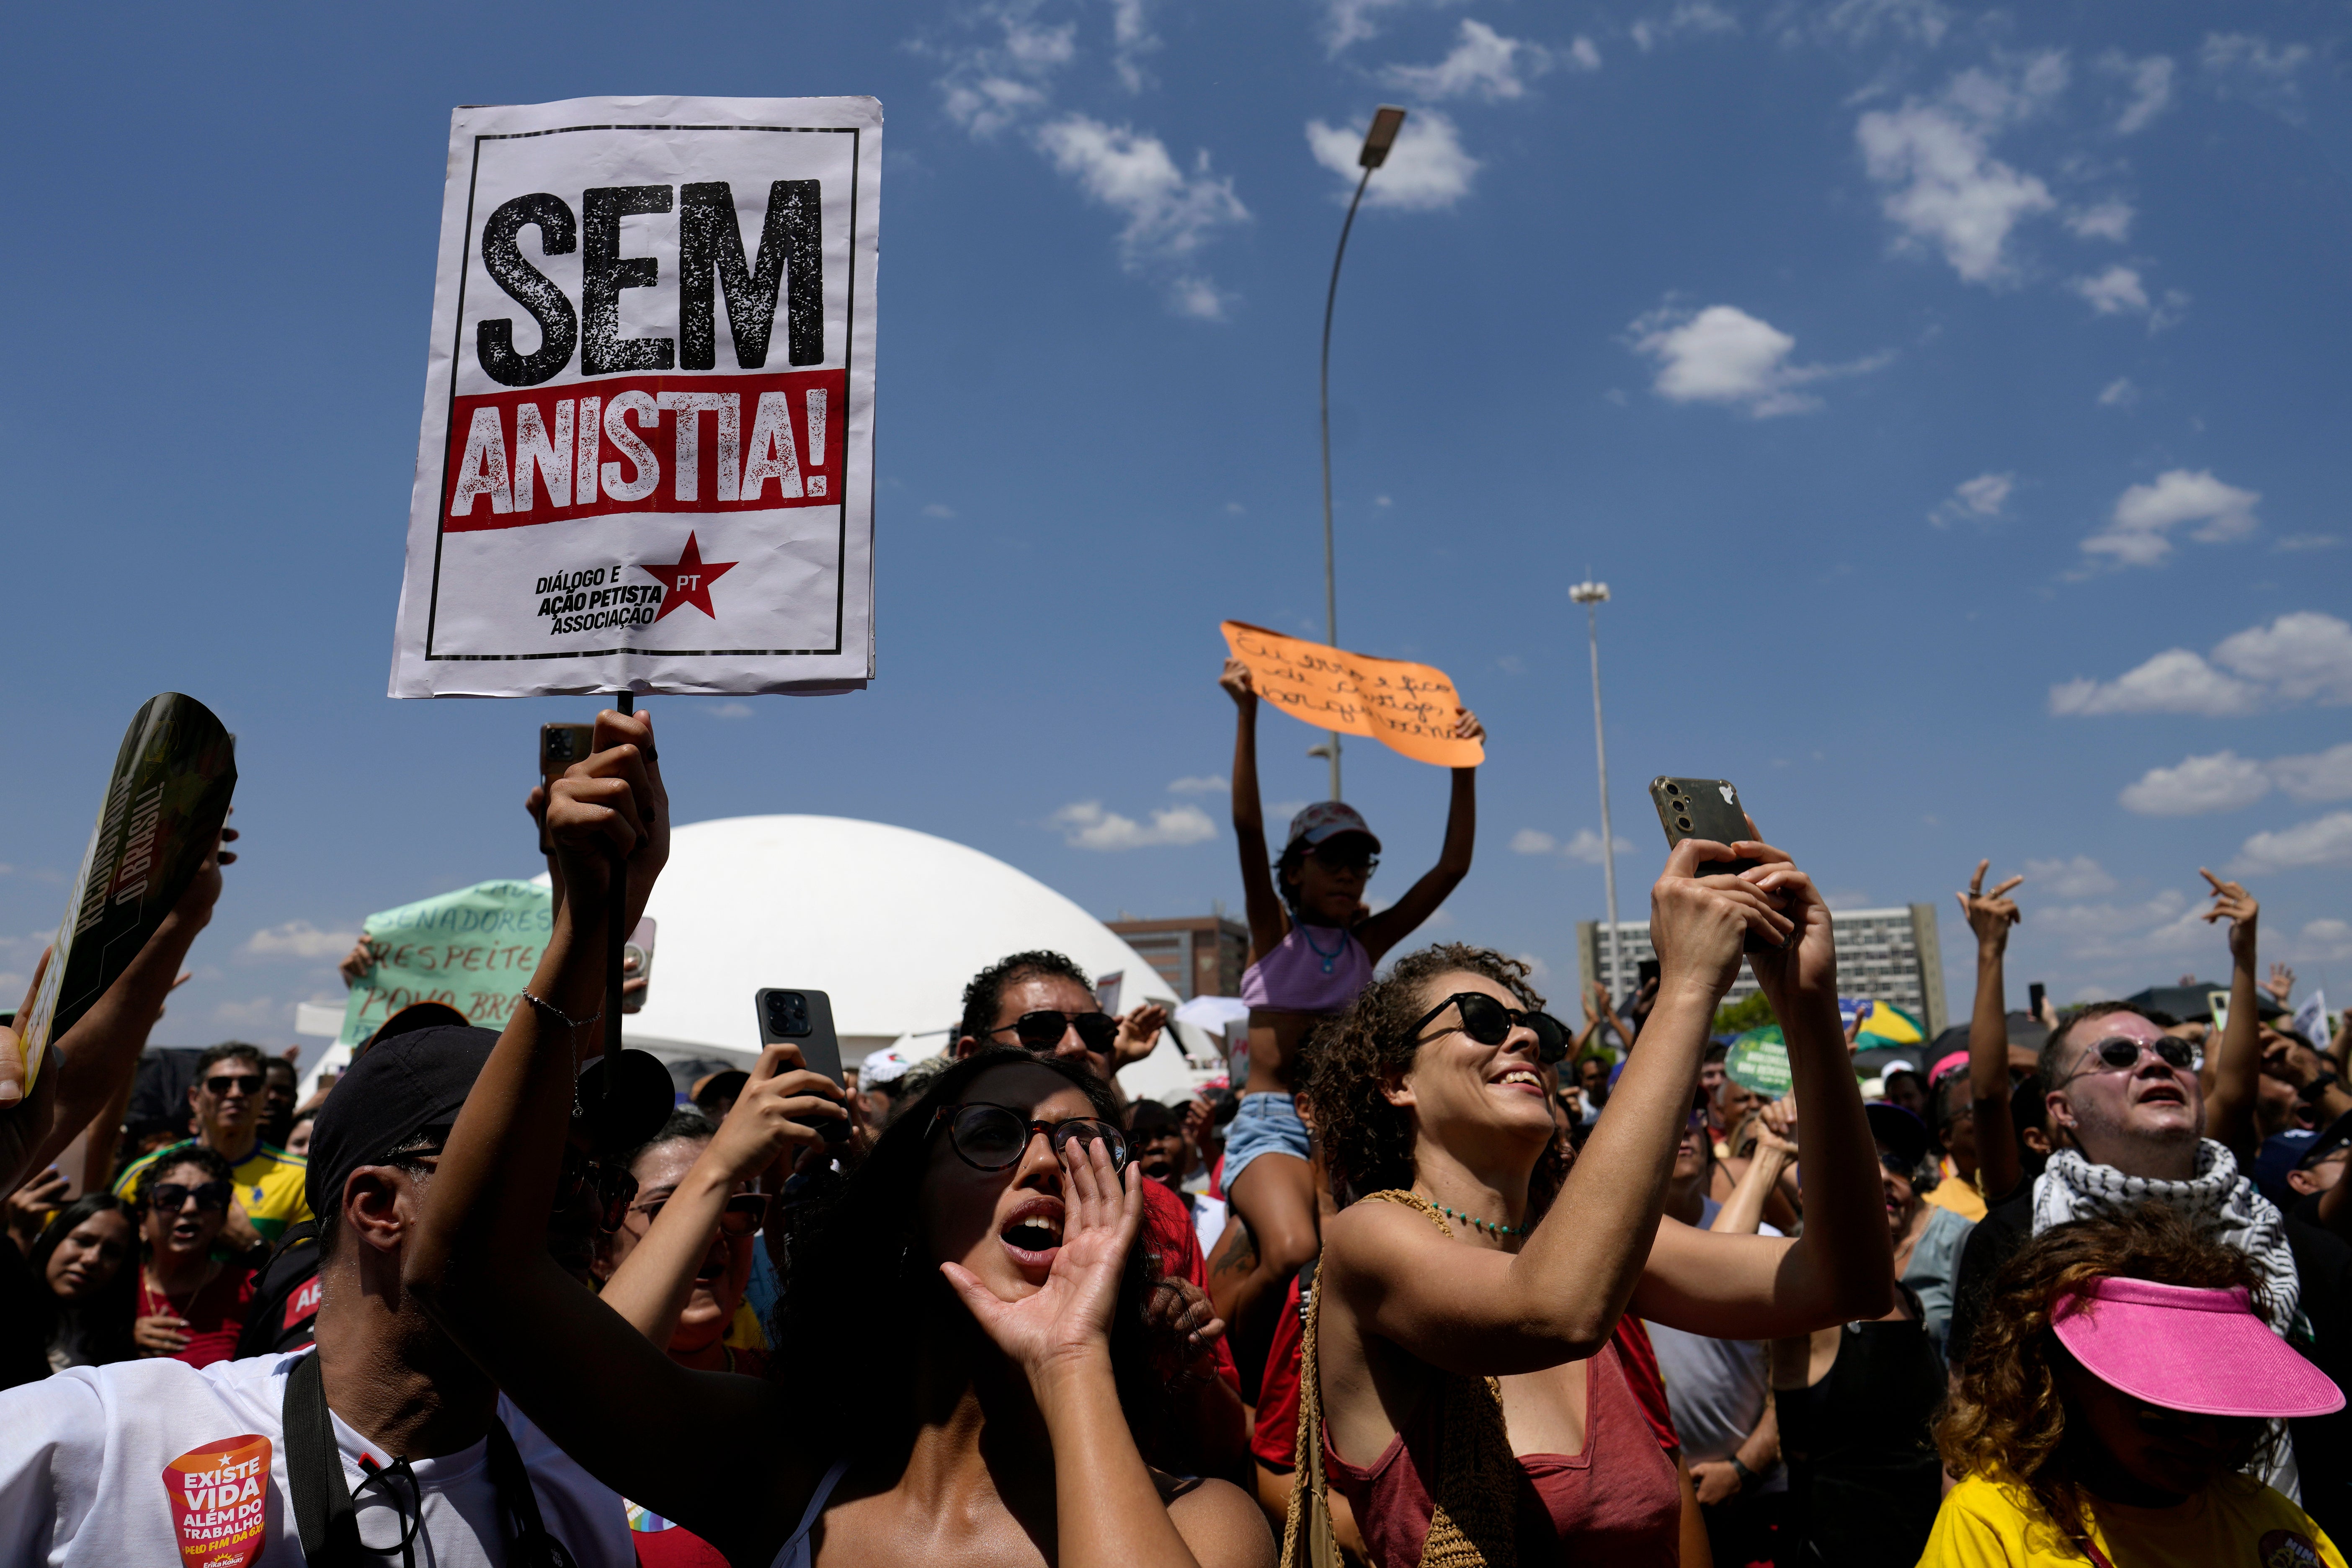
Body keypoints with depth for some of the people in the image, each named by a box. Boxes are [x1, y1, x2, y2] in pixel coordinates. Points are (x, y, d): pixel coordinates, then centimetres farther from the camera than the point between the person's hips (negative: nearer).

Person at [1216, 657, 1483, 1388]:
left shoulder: (1367, 943, 13)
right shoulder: (1275, 934, 5)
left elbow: (1453, 866, 10)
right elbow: (1247, 827, -9)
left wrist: (1464, 765, 4)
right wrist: (1248, 713, -18)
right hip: (1270, 1120, -4)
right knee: (1292, 1256, -29)